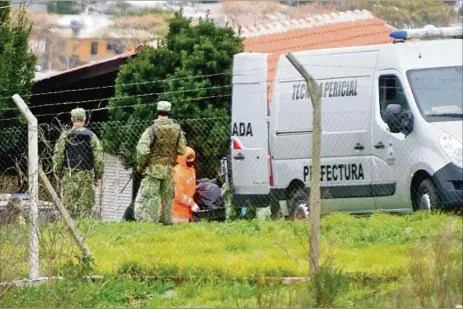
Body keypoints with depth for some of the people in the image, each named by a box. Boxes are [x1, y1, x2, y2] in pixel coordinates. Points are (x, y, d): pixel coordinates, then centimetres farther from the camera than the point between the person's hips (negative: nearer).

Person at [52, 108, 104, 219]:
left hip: (69, 175, 0)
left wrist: (57, 173, 9)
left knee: (68, 203, 2)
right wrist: (98, 176, 7)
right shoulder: (91, 136, 0)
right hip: (86, 175, 0)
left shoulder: (65, 136, 0)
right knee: (85, 205, 2)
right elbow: (98, 158, -1)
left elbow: (58, 156, -1)